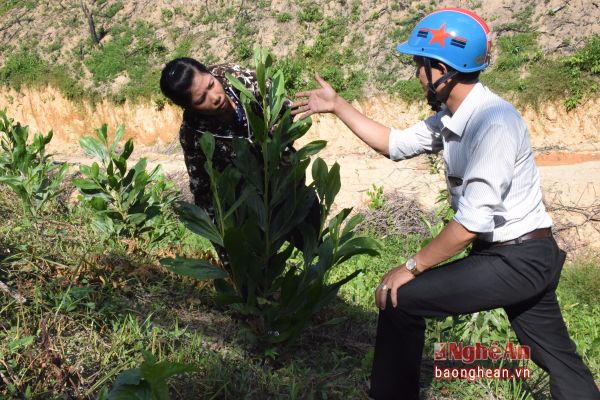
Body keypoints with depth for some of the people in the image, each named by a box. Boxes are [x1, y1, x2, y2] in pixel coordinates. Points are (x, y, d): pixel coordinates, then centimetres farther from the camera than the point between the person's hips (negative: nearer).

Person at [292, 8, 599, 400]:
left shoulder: (493, 122, -24)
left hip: (516, 259, -9)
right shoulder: (452, 118, 3)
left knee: (400, 299, -9)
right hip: (522, 258, 9)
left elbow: (473, 221, -27)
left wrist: (412, 267, -19)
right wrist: (338, 106, 14)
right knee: (560, 359, 19)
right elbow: (396, 144, 15)